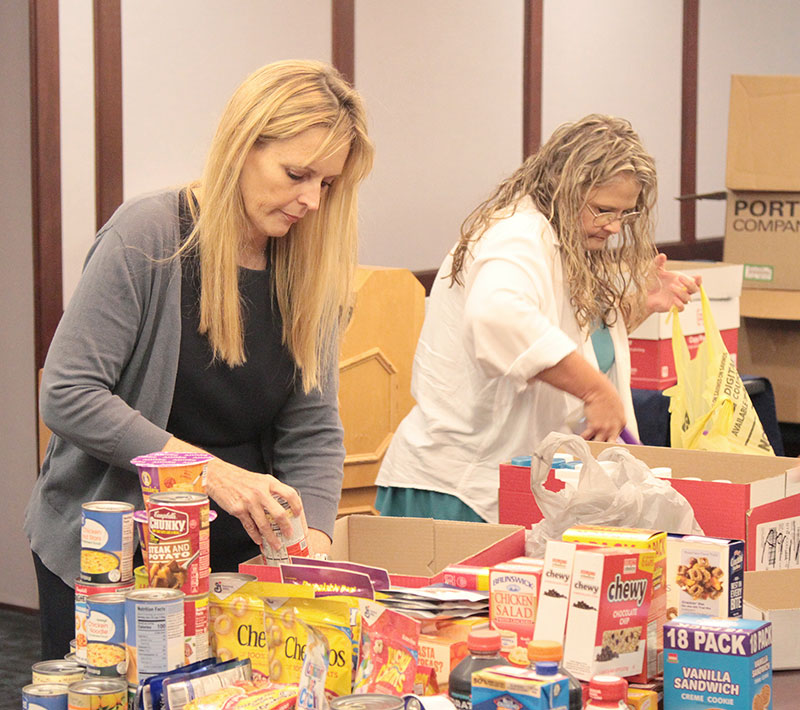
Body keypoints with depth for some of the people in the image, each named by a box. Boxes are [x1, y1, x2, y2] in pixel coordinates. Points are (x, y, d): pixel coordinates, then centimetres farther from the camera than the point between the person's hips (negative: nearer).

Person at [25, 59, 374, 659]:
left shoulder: (312, 270, 2)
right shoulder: (150, 234, -15)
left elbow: (314, 428, 2)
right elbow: (66, 396, -19)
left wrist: (312, 540, -15)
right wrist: (209, 470, -24)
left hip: (237, 554, 4)